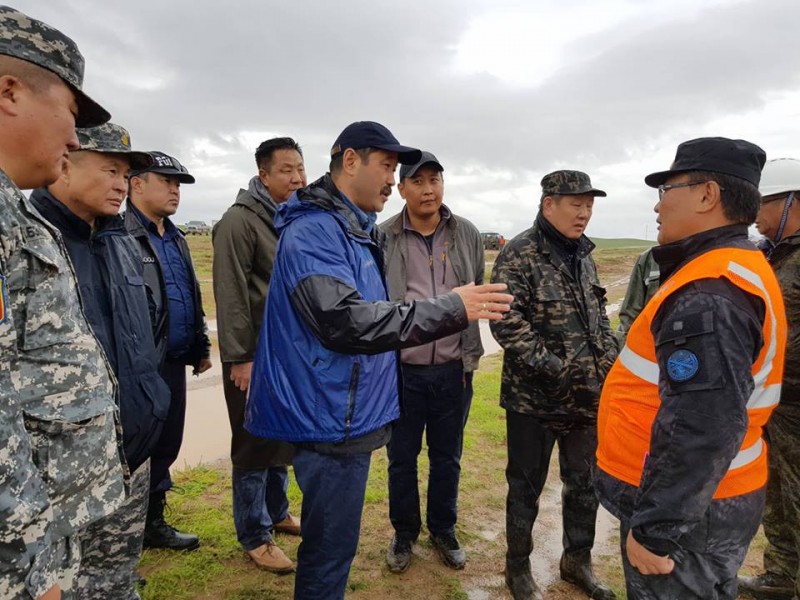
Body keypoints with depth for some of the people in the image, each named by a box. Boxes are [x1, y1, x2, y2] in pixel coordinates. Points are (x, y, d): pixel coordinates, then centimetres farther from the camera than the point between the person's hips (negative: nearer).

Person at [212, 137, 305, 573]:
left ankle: (276, 513, 37)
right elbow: (231, 295, -18)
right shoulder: (241, 220, -14)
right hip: (255, 355, -7)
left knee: (283, 439, 18)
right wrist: (239, 357, -20)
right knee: (255, 445, 5)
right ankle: (254, 537, 20)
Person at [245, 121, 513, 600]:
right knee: (331, 544, 5)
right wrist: (451, 309, -29)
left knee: (333, 539, 23)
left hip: (353, 412, 10)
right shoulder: (314, 230, -18)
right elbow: (346, 321, -30)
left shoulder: (359, 231, 13)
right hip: (332, 417, -10)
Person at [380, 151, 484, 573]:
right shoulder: (384, 239, -5)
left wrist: (470, 354, 9)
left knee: (447, 458, 17)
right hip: (401, 369, -1)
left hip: (453, 370, 2)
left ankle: (443, 530, 39)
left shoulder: (467, 234, 2)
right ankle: (404, 533, 36)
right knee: (402, 458, 14)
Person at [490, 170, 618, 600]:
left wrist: (612, 367, 5)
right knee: (526, 485, 10)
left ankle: (577, 560, 40)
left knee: (585, 483, 19)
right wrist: (557, 371, -22)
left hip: (589, 396, 7)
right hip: (535, 398, -6)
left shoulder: (583, 255, 10)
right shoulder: (519, 255, -12)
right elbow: (507, 324, -20)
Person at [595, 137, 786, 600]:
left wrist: (654, 529, -24)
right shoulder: (738, 269, 8)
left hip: (687, 513, -9)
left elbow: (703, 430, -32)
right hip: (707, 497, 9)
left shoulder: (709, 296, -26)